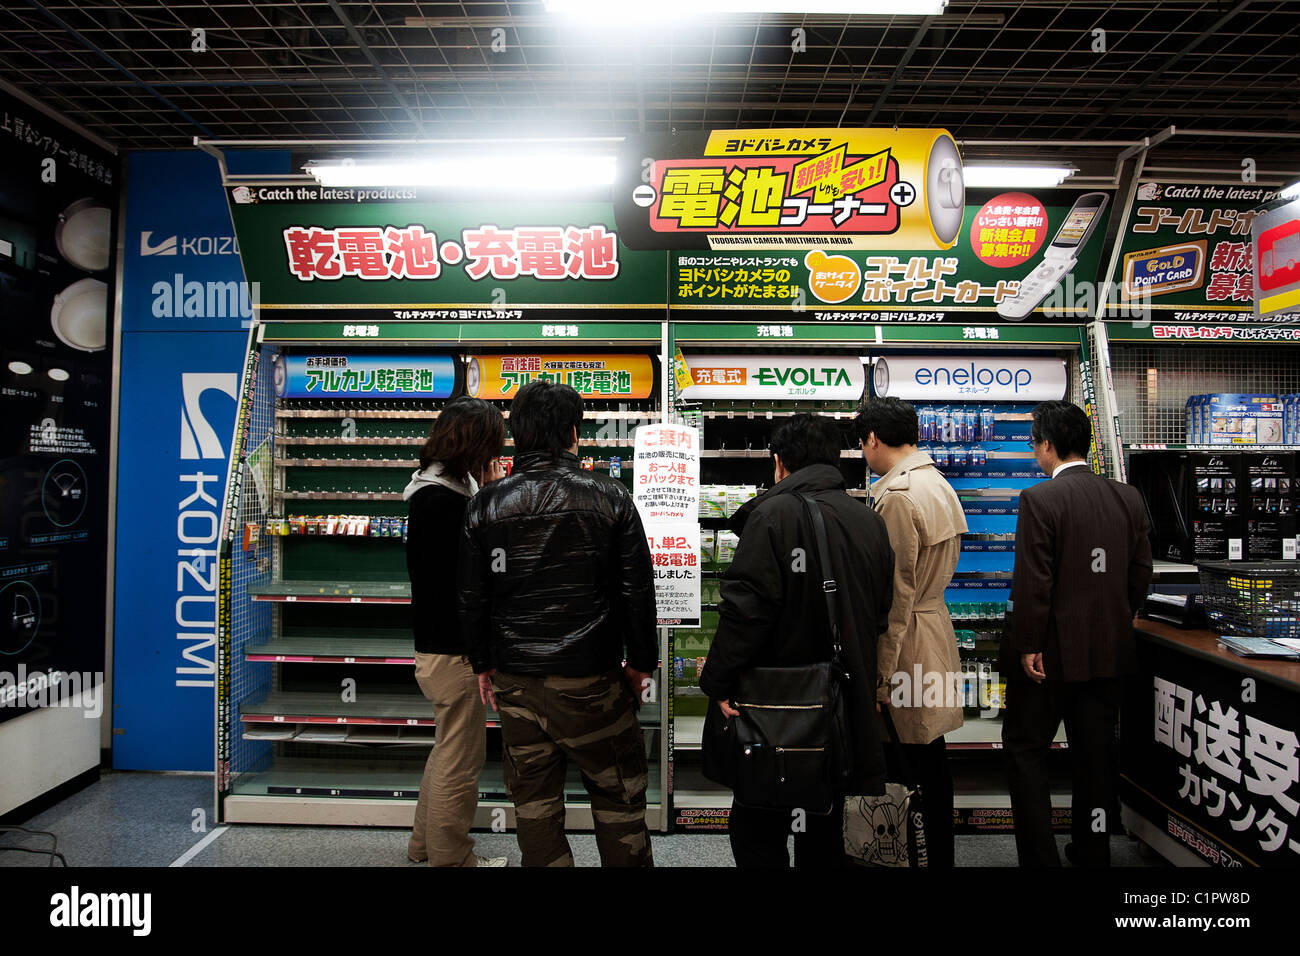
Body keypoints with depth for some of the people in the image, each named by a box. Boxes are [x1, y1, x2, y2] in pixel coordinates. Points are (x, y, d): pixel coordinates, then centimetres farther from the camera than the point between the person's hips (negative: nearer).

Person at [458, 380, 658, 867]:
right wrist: (641, 662, 7)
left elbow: (471, 598, 5)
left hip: (515, 681, 3)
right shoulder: (610, 498, -7)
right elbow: (637, 590, -5)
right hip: (590, 681, -2)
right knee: (619, 797, 13)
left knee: (533, 803, 15)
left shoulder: (485, 505, 0)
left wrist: (483, 664, 17)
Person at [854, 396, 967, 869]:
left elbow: (896, 596, -21)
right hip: (936, 621, 10)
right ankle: (939, 853, 33)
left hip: (908, 640, -10)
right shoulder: (940, 484, 11)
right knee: (930, 755, 19)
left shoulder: (897, 496, -19)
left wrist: (880, 677, -16)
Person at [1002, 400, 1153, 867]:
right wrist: (1114, 624, 19)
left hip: (1052, 652, -6)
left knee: (1025, 748, 8)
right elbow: (1140, 574, 8)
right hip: (1109, 650, 6)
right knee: (1095, 752, 16)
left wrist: (1027, 646, -11)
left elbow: (1032, 582, -19)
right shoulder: (1128, 497, 3)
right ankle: (1093, 852, 29)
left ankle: (1039, 856, 12)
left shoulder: (1040, 499, -16)